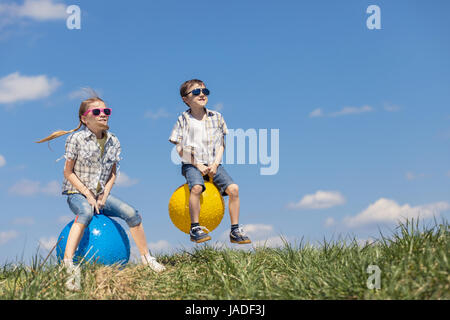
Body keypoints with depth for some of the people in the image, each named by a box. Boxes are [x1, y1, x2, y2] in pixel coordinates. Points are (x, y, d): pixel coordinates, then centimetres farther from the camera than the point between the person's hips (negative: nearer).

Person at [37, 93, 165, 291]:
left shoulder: (113, 142, 5)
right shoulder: (76, 139, -9)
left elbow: (112, 173, 11)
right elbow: (68, 172, -8)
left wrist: (104, 195, -5)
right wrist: (88, 194, -15)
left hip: (101, 194, 5)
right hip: (77, 193, -5)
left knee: (131, 213, -14)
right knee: (86, 212, -39)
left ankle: (145, 257, 4)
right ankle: (68, 264, -46)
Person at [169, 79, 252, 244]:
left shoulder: (216, 117, 8)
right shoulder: (184, 119, 0)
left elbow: (221, 144, 10)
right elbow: (179, 148, -2)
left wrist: (215, 164, -6)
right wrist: (198, 165, -11)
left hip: (213, 164, 3)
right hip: (192, 164, -3)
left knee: (233, 188, -16)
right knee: (196, 187, -33)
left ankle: (235, 230, -7)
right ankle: (195, 228, -20)